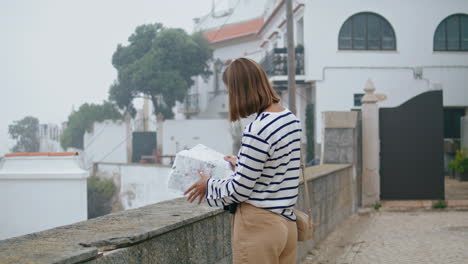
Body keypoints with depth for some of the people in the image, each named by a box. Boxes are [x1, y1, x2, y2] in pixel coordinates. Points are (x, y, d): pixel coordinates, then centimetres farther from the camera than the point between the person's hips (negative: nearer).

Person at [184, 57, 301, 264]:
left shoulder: (257, 130, -21)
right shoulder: (291, 119, 5)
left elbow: (240, 190, -16)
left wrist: (209, 185, 1)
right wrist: (241, 164, 25)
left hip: (258, 226, -8)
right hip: (286, 223, 8)